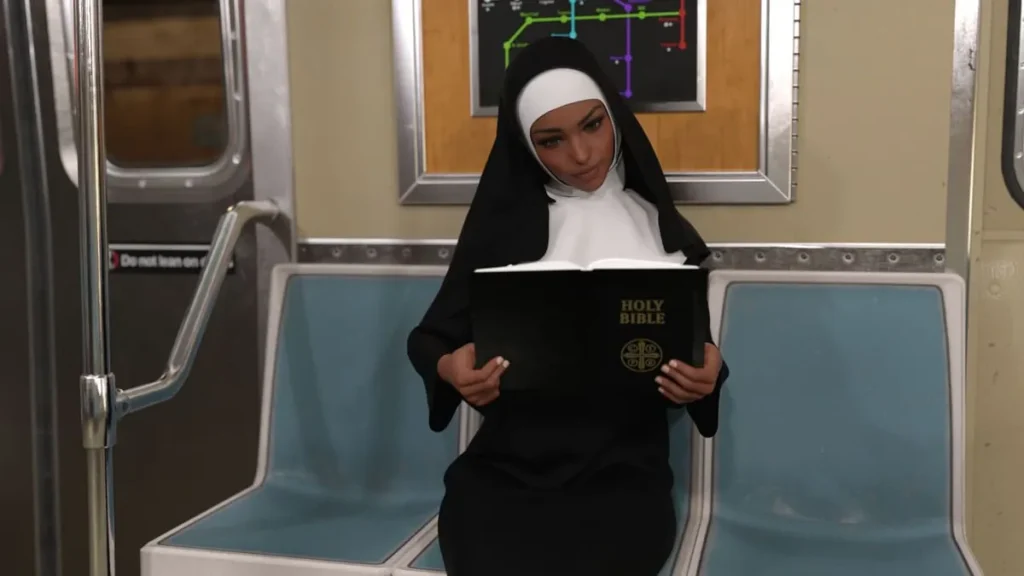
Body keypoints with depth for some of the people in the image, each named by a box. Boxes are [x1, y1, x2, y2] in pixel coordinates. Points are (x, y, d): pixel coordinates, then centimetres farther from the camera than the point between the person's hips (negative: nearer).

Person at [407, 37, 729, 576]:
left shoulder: (662, 230, 9)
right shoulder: (502, 223, 6)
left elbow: (697, 346, 14)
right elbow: (430, 335, 10)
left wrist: (707, 375, -11)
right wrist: (449, 367, -14)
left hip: (624, 474, 0)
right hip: (505, 470, 0)